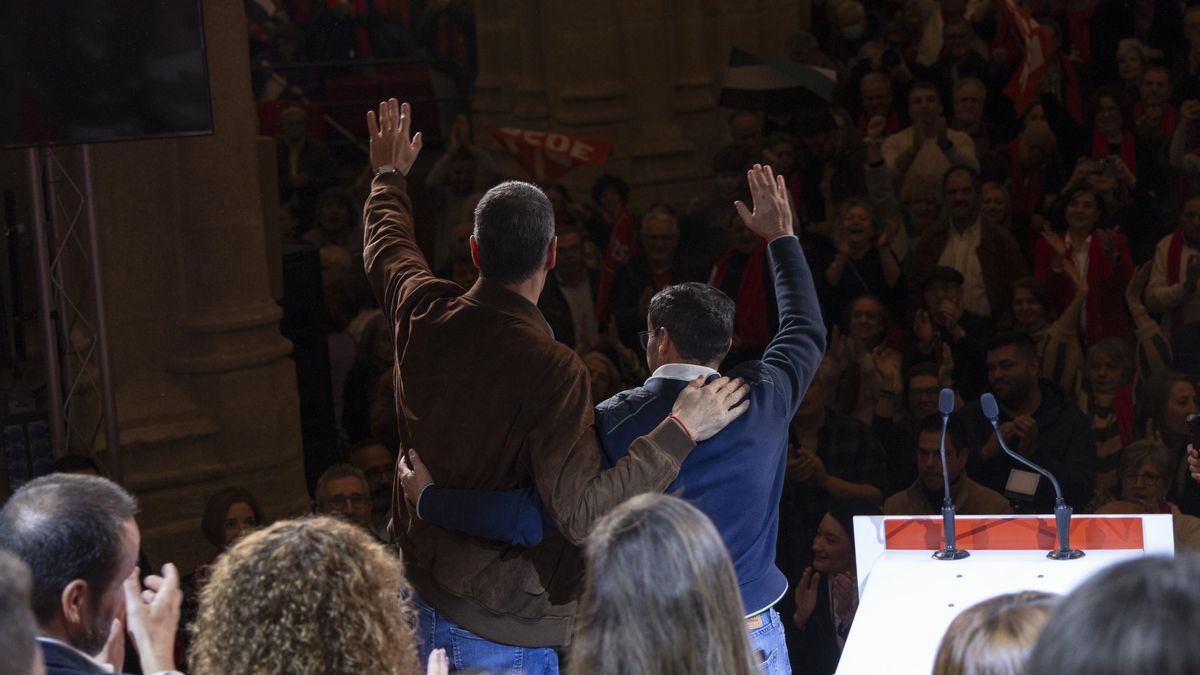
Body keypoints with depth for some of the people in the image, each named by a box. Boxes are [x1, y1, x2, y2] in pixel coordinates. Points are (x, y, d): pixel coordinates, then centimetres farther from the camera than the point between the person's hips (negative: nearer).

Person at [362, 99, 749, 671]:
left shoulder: (423, 314, -5)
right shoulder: (550, 370, -25)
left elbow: (387, 246, 20)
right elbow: (581, 513, -30)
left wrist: (389, 175, 41)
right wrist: (680, 431, -25)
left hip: (419, 587, 7)